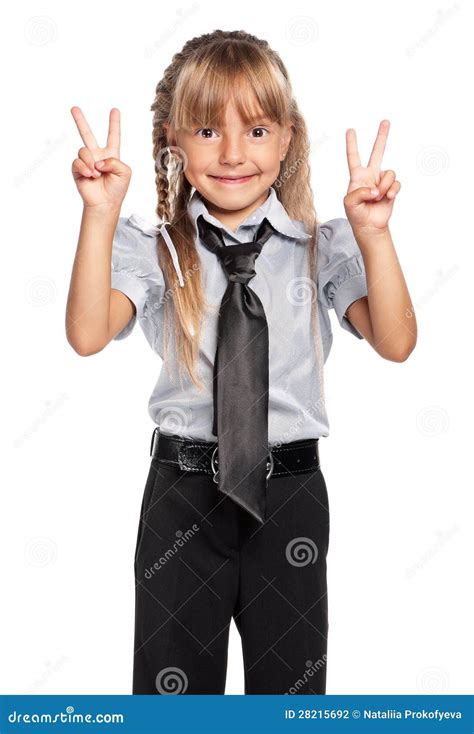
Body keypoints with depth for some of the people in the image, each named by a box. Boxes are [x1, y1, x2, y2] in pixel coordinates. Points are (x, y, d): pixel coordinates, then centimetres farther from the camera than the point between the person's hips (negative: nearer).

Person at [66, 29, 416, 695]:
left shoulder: (323, 247, -2)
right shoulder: (153, 249, -3)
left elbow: (395, 342, -13)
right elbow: (87, 335, -19)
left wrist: (372, 234, -25)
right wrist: (101, 215, -26)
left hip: (291, 493, 1)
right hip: (183, 491, 0)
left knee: (292, 684, 17)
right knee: (173, 685, 15)